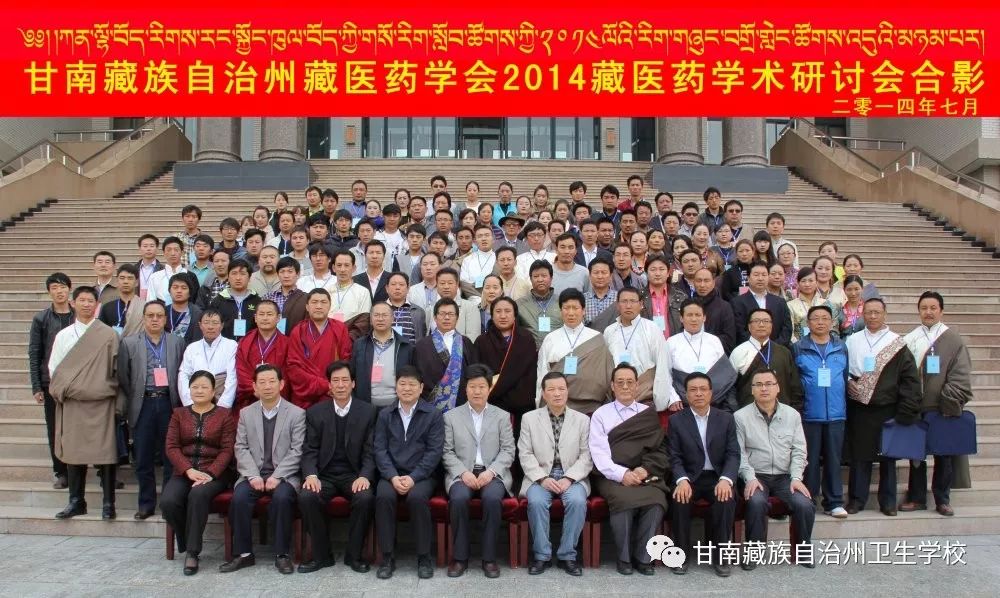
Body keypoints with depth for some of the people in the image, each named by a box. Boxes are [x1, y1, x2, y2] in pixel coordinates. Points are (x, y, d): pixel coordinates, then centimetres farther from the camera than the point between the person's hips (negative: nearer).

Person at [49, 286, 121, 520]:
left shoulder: (108, 335, 1)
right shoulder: (63, 335, 11)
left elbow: (116, 369, 0)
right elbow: (54, 368, 11)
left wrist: (106, 389, -7)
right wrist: (63, 390, -1)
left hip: (102, 402, -3)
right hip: (71, 402, 3)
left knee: (105, 451, -3)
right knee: (73, 450, 7)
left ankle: (108, 503, 4)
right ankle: (76, 501, 17)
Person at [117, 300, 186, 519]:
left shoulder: (177, 343, 6)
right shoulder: (129, 343, 4)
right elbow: (122, 377, 6)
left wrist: (179, 403, 2)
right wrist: (130, 404, 3)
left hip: (169, 403, 0)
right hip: (143, 405, 0)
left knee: (171, 456, 4)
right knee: (143, 458, 6)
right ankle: (146, 503, 17)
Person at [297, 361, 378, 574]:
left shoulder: (367, 411, 3)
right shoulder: (315, 412, 6)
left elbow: (370, 451, 0)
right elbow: (309, 450, 3)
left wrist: (365, 476, -17)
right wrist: (311, 475, -16)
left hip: (354, 475, -1)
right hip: (324, 475, 1)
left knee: (365, 498, -31)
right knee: (306, 497, -28)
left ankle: (354, 554, -9)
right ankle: (321, 554, -8)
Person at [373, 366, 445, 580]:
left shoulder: (434, 414, 2)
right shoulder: (385, 415, 10)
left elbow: (434, 451, -5)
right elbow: (380, 450, 3)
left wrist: (413, 478, -16)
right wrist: (393, 477, -13)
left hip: (422, 475, -2)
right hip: (392, 474, 2)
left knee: (417, 498, -32)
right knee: (383, 496, -29)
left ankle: (424, 557, -16)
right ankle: (387, 557, -16)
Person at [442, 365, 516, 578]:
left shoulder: (502, 416, 11)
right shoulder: (451, 416, 11)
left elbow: (508, 451, 3)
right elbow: (447, 452, 4)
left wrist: (490, 471, -13)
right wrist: (463, 473, -12)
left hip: (492, 473, 0)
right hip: (462, 473, 0)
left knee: (492, 498, -32)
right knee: (458, 498, -31)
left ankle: (489, 558, -18)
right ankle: (459, 557, -16)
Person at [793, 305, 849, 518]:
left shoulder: (841, 348, 9)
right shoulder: (798, 348, 2)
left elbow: (846, 378, 9)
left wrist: (846, 407, 3)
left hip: (836, 413, 2)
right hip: (809, 413, -2)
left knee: (833, 459, 8)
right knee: (809, 459, 6)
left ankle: (834, 502, 16)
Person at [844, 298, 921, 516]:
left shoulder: (897, 343, 0)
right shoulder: (852, 341, 5)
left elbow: (910, 377, -2)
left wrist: (906, 410, -9)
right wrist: (848, 382, -7)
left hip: (887, 410, -1)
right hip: (859, 409, 1)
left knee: (888, 457, 8)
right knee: (859, 456, 5)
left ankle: (888, 501, 18)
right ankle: (857, 498, 14)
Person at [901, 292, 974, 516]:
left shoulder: (954, 340, 0)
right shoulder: (910, 340, 4)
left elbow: (960, 377, -5)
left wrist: (949, 403, -13)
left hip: (943, 411, -1)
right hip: (916, 410, 2)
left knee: (944, 455, 8)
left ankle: (942, 499, 21)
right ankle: (917, 498, 21)